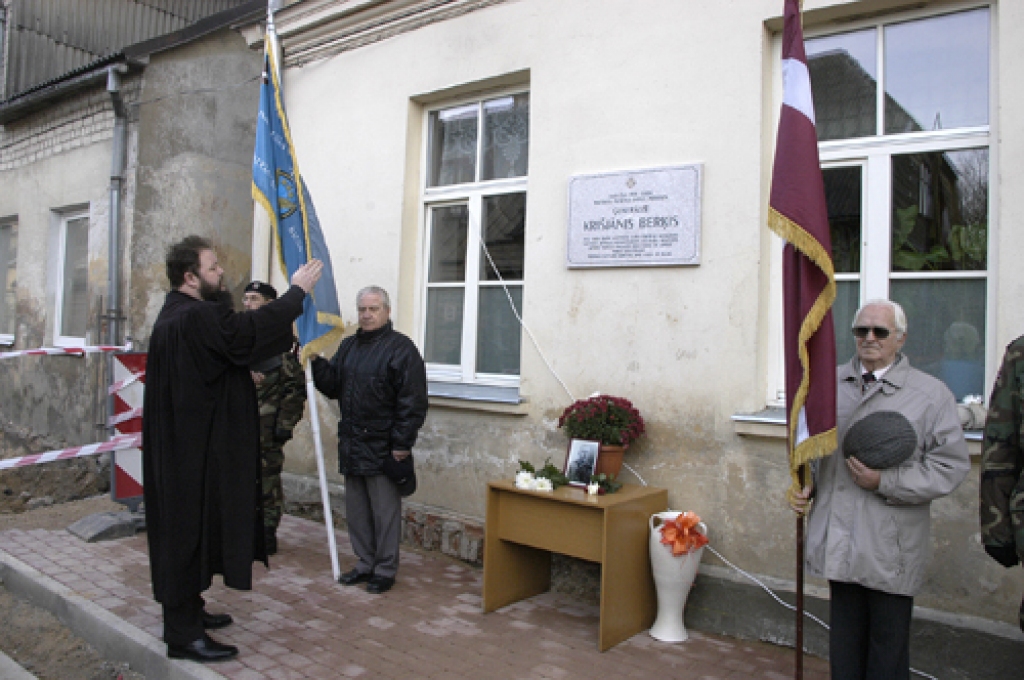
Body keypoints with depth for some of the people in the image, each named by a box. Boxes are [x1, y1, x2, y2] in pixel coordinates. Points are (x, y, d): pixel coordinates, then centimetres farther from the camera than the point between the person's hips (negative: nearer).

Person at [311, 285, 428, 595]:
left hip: (382, 446, -7)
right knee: (356, 509, 14)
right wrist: (316, 361, -2)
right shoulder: (349, 345, 15)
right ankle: (365, 563, 27)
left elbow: (412, 401, -13)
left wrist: (402, 443, -16)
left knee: (385, 510, 2)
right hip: (351, 443, 7)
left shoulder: (401, 348, -8)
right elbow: (332, 387, 14)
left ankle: (385, 569, 15)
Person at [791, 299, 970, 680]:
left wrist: (885, 482, -17)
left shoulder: (931, 394, -4)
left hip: (891, 546, -3)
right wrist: (806, 485, 6)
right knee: (844, 641, 16)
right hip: (840, 543, 4)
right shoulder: (830, 383, 8)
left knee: (888, 645, 9)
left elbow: (951, 465, -7)